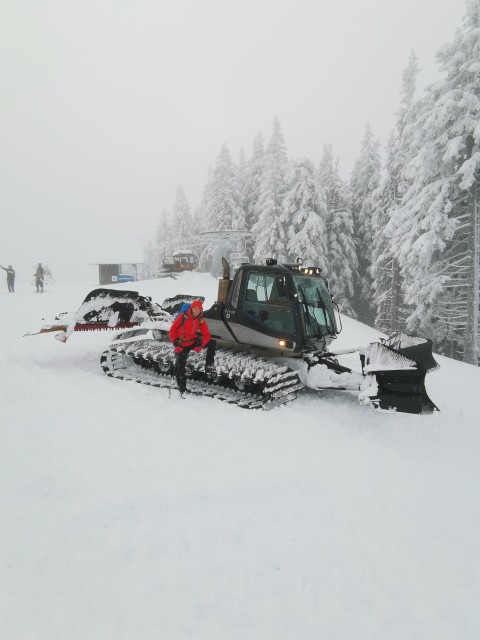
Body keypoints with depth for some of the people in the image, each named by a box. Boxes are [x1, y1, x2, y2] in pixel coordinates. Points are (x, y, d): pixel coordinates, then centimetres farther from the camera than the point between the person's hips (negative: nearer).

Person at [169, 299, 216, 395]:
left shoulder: (200, 321, -4)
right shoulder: (182, 317, -14)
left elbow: (207, 335, -3)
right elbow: (172, 330, -10)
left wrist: (200, 345, -19)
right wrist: (176, 344, -17)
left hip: (193, 343, 3)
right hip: (182, 346, -3)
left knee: (212, 343, -10)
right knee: (180, 366, -4)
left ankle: (209, 365, -3)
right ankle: (182, 388, 12)